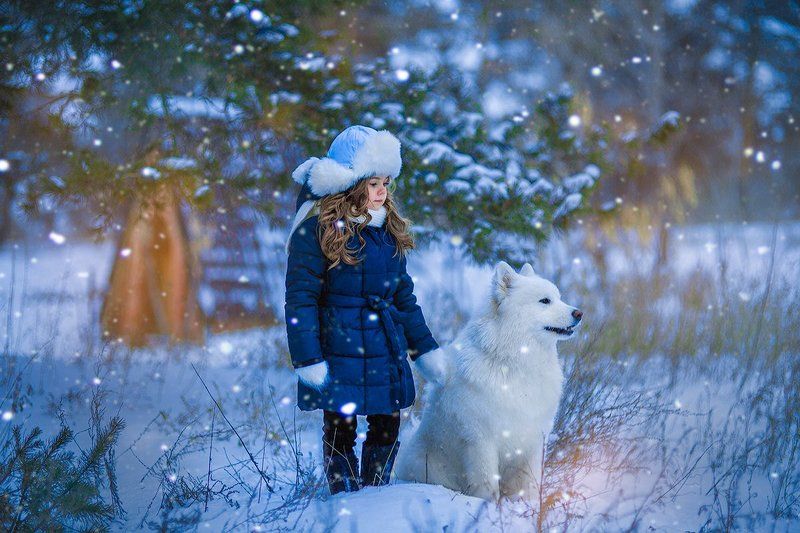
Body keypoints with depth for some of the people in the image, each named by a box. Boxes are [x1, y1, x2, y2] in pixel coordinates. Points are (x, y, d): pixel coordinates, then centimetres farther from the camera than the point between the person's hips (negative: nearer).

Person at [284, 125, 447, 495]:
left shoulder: (388, 229, 11)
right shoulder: (317, 230, -10)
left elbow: (403, 295, 18)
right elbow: (300, 298, -11)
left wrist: (424, 348, 16)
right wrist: (308, 360, -17)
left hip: (386, 351, 6)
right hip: (338, 351, -6)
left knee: (387, 429, 9)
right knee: (340, 430, 2)